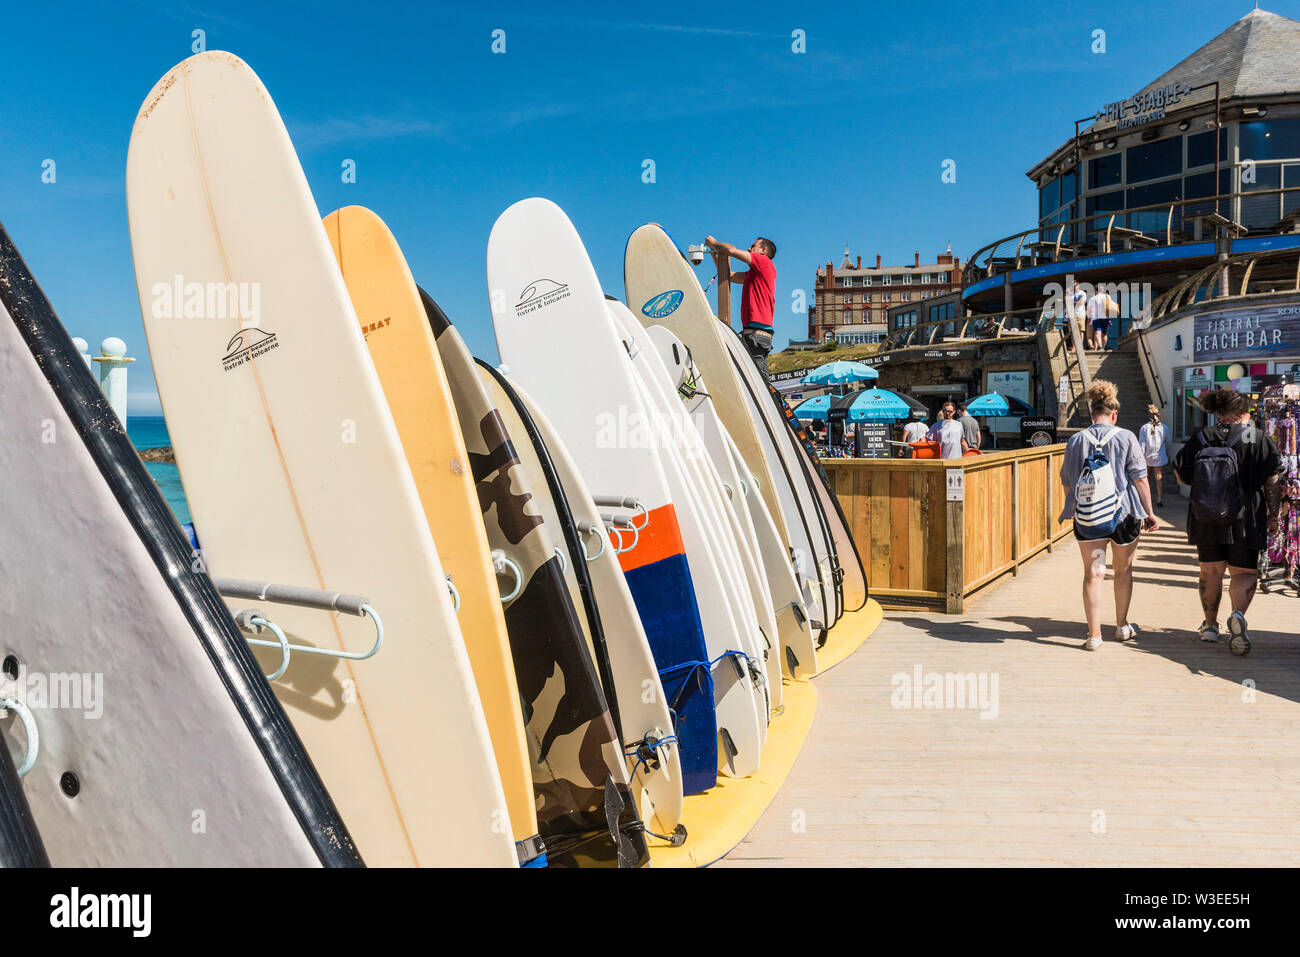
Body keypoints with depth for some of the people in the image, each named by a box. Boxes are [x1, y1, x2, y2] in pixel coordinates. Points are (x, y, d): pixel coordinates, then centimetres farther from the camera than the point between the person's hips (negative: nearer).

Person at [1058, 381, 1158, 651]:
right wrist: (1149, 512, 2)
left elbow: (1066, 481, 8)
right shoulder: (1126, 437, -3)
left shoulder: (1076, 440, 2)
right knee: (1123, 570, 18)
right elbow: (1140, 477, -5)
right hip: (1123, 514, 0)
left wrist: (1074, 508, 24)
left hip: (1087, 517, 0)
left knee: (1093, 573, 2)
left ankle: (1094, 634, -2)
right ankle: (1122, 626, 32)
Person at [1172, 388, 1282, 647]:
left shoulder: (1201, 438, 3)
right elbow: (1272, 477, -8)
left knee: (1211, 572, 13)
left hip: (1206, 518, 2)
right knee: (1245, 572, 7)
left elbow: (1180, 472, 4)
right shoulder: (1258, 438, -3)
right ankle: (1238, 614, -19)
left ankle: (1210, 624, 19)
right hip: (1244, 519, -2)